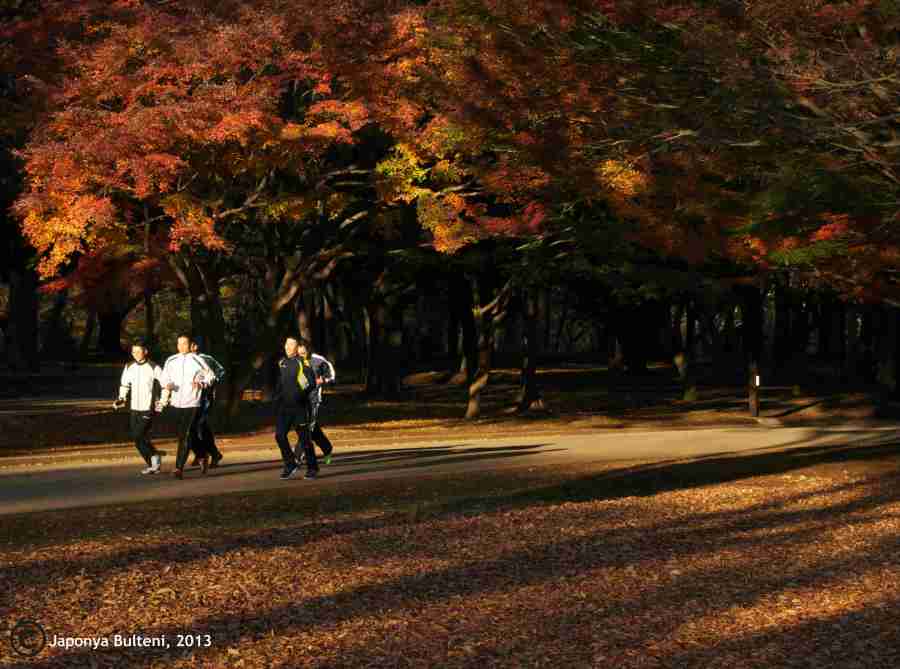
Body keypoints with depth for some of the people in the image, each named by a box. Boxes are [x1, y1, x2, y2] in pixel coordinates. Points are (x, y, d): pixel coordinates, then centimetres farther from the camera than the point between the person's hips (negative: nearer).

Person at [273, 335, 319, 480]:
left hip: (299, 407, -6)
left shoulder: (303, 363, -9)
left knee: (304, 438, 2)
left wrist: (301, 394, -25)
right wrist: (277, 398, 19)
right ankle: (291, 465, 6)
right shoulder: (282, 363, 11)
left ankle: (312, 468, 15)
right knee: (279, 435, -6)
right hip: (284, 407, 6)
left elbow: (312, 384, -13)